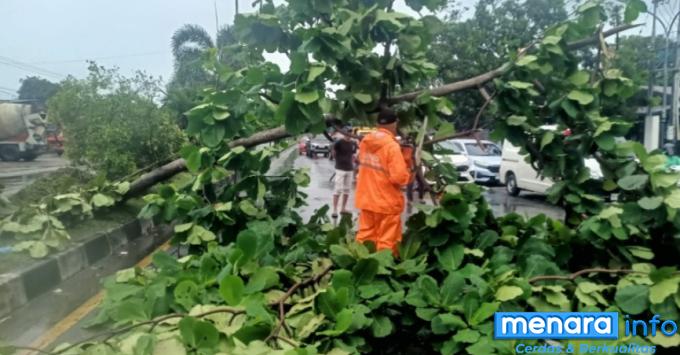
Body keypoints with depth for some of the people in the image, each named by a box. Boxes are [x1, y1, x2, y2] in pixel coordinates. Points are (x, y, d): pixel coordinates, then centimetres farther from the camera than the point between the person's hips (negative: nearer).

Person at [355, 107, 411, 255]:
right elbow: (399, 177, -23)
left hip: (366, 199, 7)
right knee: (386, 241, 6)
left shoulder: (365, 141, 3)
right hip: (387, 202, -6)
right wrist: (409, 175, -4)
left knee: (365, 237, 17)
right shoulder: (392, 145, -19)